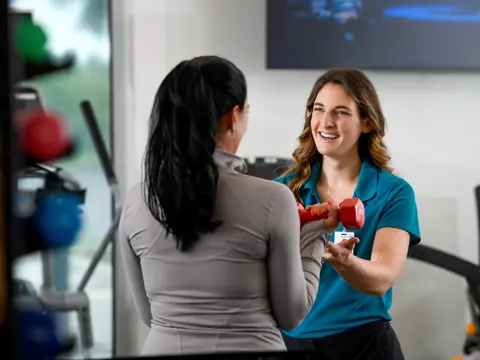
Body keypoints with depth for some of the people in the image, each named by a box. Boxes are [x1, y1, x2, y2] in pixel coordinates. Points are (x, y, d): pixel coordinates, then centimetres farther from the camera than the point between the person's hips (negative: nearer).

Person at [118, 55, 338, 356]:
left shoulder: (136, 202, -4)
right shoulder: (271, 199, -14)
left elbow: (149, 314, 6)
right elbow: (290, 315, -4)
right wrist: (315, 234, 6)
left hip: (165, 347, 3)